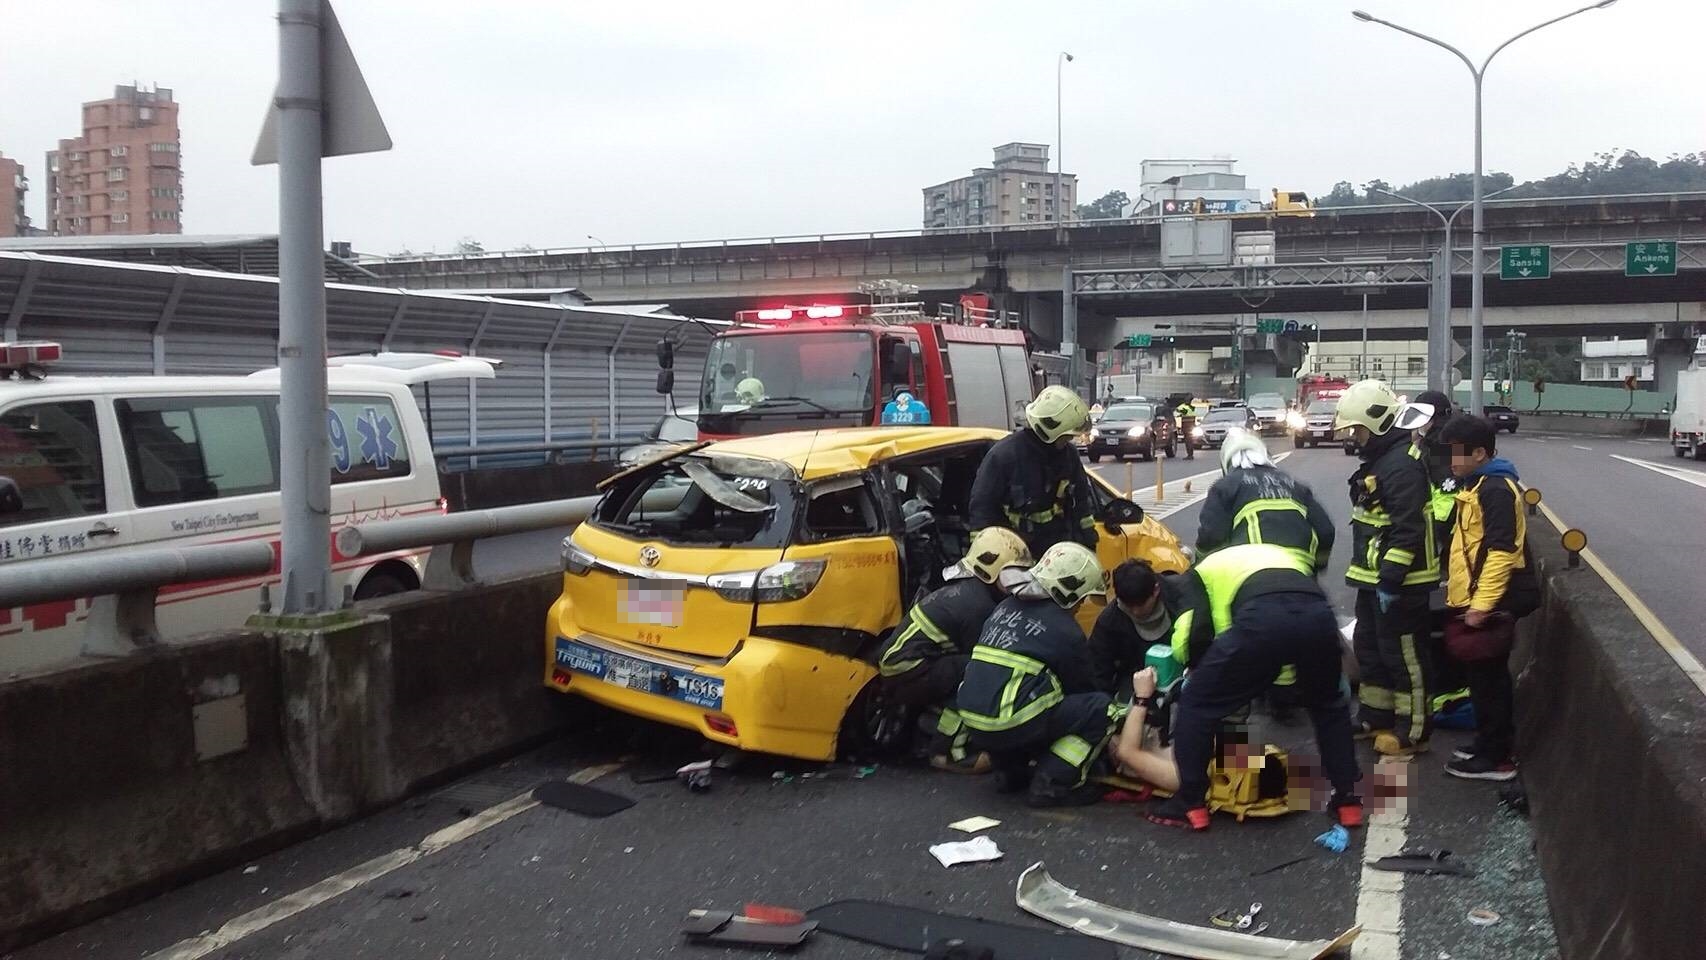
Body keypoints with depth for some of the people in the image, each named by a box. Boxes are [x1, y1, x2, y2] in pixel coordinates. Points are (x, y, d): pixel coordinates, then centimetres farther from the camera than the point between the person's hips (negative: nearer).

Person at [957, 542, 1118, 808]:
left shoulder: (1005, 607, 14)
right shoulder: (1065, 631, -6)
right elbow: (1082, 687, 8)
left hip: (973, 725, 8)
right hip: (1011, 727, -7)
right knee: (1103, 709, 1)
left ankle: (1010, 771, 22)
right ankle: (1052, 784, -4)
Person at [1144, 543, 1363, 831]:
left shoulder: (1200, 572, 34)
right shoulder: (1288, 556, 46)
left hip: (1262, 617, -4)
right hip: (1317, 613, 4)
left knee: (1196, 702, 16)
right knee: (1329, 706, 34)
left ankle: (1191, 804, 19)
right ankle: (1347, 800, 35)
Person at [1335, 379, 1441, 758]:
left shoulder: (1402, 464, -21)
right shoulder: (1378, 458, 14)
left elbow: (1407, 529, -26)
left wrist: (1391, 580, -25)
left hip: (1398, 582, -11)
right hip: (1374, 578, 11)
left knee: (1403, 654, -1)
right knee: (1369, 647, 19)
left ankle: (1414, 731, 9)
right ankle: (1375, 715, 32)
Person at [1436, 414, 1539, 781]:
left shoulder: (1496, 489, -16)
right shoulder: (1477, 486, 16)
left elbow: (1501, 551, -22)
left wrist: (1481, 604, -24)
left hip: (1489, 604, -10)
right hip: (1475, 601, 10)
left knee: (1488, 680, -3)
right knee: (1486, 678, 17)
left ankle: (1495, 758, 5)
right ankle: (1489, 746, 27)